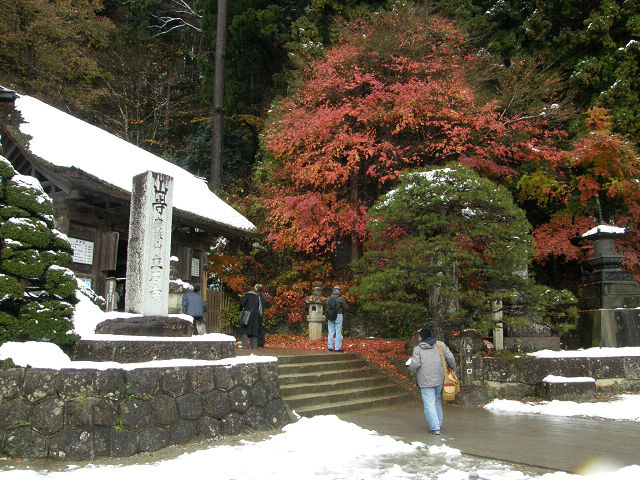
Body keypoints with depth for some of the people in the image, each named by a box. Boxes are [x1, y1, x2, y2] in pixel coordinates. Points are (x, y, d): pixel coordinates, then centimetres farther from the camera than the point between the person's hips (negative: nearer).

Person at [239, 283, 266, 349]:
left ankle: (244, 344, -9)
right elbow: (263, 307, 7)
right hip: (257, 316, 4)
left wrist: (242, 308, 8)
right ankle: (254, 345, 9)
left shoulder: (248, 294, -8)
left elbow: (242, 303, -11)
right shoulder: (262, 297, 4)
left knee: (245, 329, 2)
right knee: (255, 329, 11)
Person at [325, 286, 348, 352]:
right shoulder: (340, 298, -9)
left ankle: (330, 347, 10)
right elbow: (346, 307, -5)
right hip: (338, 316, -4)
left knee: (331, 332, 10)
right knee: (338, 332, 0)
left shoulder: (328, 298, 5)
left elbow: (326, 307, 10)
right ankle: (337, 348, -1)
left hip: (330, 317, 4)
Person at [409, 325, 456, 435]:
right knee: (437, 402, 19)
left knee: (429, 404, 0)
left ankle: (435, 428, -2)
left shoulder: (417, 349, -7)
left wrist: (412, 368, 7)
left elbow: (415, 364, -15)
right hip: (440, 380, 4)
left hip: (426, 381, -4)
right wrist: (452, 368, 18)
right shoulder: (440, 345, 3)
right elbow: (450, 358, 1)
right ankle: (438, 424, 25)